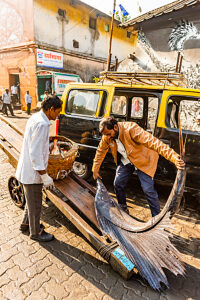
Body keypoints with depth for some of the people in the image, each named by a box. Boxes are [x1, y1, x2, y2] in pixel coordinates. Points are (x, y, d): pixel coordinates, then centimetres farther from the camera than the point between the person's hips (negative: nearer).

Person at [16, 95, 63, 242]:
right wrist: (45, 176, -22)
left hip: (29, 169, 10)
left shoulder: (36, 117, 7)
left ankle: (26, 223, 47)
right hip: (32, 172, -10)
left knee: (32, 200, 27)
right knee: (35, 204, 10)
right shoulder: (41, 124, -25)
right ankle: (36, 232, 31)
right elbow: (35, 153, -27)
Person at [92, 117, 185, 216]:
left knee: (148, 189, -11)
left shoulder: (131, 129, -34)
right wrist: (95, 170, 8)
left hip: (143, 160, -5)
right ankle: (123, 208, 32)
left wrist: (174, 158, -50)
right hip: (125, 161, 6)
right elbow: (100, 151, 4)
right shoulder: (107, 136, -14)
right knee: (118, 184, 5)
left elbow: (153, 142, -42)